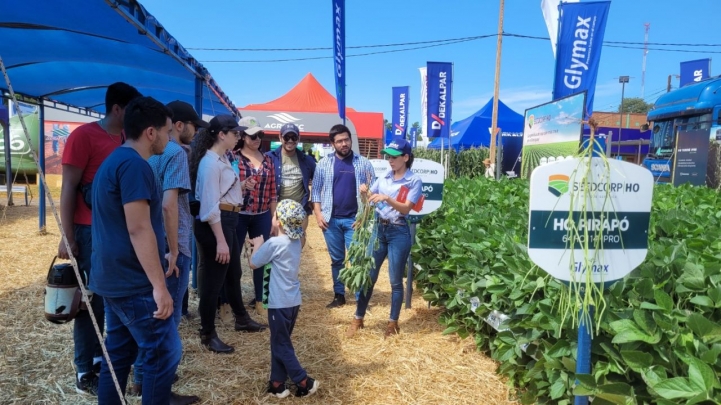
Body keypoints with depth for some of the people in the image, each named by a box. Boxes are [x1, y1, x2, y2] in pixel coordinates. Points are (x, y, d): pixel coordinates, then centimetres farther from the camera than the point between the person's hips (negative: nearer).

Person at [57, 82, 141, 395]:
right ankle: (85, 372, 14)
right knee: (92, 299, 1)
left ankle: (101, 357, 28)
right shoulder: (84, 135, -9)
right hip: (91, 230, -6)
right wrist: (67, 237, -12)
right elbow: (68, 188, -10)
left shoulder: (128, 139, 9)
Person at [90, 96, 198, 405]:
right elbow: (138, 229, -23)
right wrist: (159, 285, -22)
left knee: (118, 353, 16)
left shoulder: (114, 160, 14)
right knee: (164, 353, -1)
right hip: (133, 283, -10)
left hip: (114, 279, 10)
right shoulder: (134, 165, -18)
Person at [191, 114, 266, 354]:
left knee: (233, 273, 23)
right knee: (214, 278, 1)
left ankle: (242, 319, 41)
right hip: (215, 224, -11)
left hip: (228, 221, 11)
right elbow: (210, 205, -23)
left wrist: (241, 186, 8)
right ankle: (208, 335, 16)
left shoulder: (222, 159, 14)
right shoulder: (210, 162, -18)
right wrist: (220, 241, -25)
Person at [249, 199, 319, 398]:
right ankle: (277, 383, 23)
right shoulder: (296, 241, 4)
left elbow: (253, 263, -6)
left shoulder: (274, 243, -19)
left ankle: (304, 382, 10)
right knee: (280, 343, 17)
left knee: (281, 346, 6)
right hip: (293, 302, 8)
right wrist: (264, 246, 10)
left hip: (279, 304, -8)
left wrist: (258, 244, 8)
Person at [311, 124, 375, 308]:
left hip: (354, 220, -1)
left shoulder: (363, 163, 1)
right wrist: (318, 214, -4)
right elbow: (316, 190, 6)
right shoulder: (324, 163, 4)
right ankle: (339, 295, 22)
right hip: (331, 220, 2)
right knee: (336, 260, 11)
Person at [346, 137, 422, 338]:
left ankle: (393, 323, 23)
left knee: (396, 281, 6)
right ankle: (358, 319, 21)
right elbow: (369, 198, 10)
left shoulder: (414, 180, -7)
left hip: (398, 233, -4)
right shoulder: (384, 178, 7)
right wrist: (364, 192, -12)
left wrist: (387, 199, -29)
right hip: (378, 229, 4)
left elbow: (406, 209, -16)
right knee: (368, 276, 8)